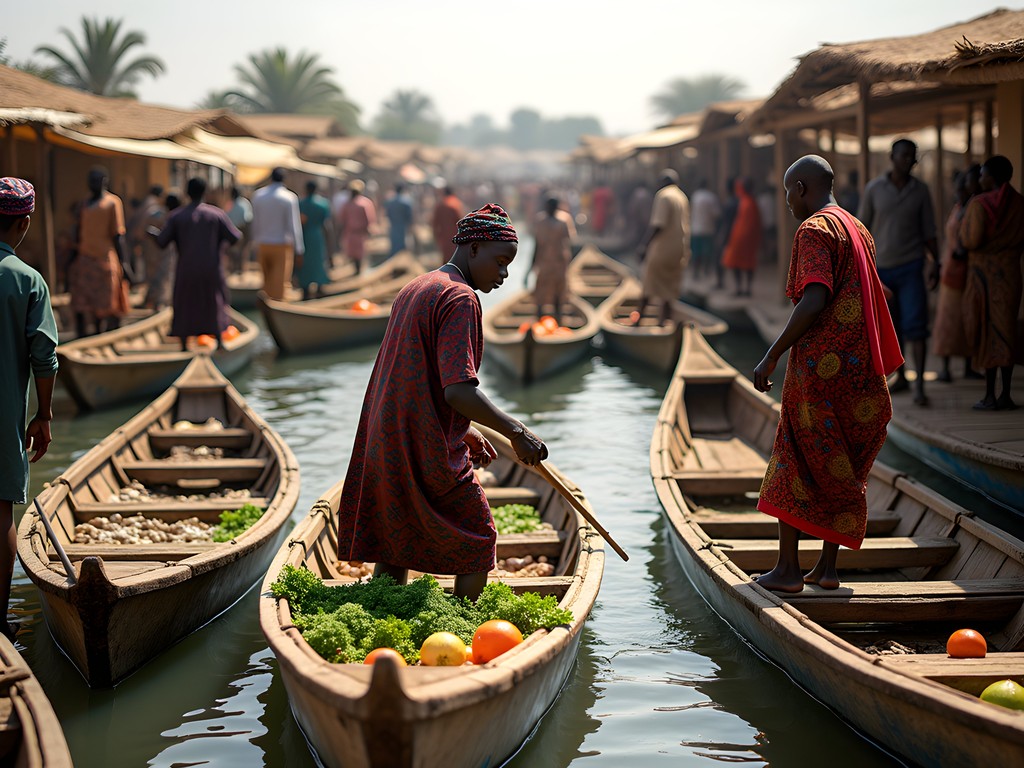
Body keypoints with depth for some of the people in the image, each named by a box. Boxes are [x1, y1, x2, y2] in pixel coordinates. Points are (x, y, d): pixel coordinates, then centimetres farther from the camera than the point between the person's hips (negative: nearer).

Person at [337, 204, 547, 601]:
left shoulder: (413, 290, 15)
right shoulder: (461, 299, -15)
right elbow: (458, 391, -25)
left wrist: (463, 433, 23)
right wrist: (516, 432, -17)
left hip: (384, 446, 9)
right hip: (429, 454, -9)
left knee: (393, 551, 14)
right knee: (479, 543, 6)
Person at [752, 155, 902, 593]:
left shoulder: (813, 231, -12)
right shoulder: (858, 230, 15)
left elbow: (814, 301, -23)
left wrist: (772, 356, -19)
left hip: (819, 364, -8)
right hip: (858, 370, 8)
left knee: (793, 463, 1)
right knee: (842, 471, 12)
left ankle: (788, 569, 1)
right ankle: (827, 568, 15)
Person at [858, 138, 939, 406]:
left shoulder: (921, 190, 1)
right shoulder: (874, 188, -1)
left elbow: (928, 230, 5)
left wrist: (935, 263, -4)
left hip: (910, 267, -1)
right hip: (880, 268, 1)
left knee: (915, 325, -11)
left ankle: (919, 385, -13)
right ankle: (900, 377, 25)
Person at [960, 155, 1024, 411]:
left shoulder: (979, 204, -14)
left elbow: (971, 241, -18)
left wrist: (964, 223, 2)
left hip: (983, 273, -5)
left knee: (986, 332, 0)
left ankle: (990, 396, -2)